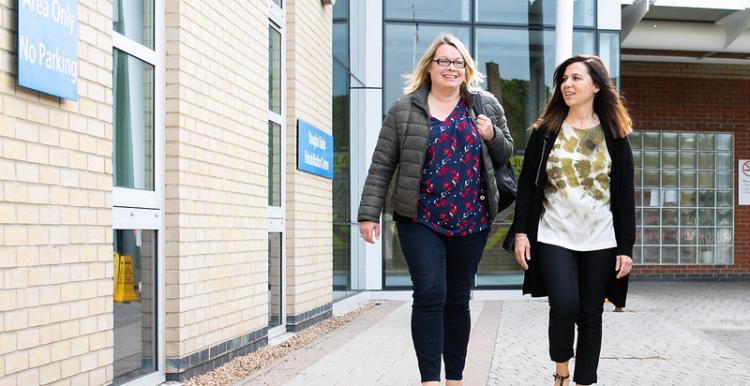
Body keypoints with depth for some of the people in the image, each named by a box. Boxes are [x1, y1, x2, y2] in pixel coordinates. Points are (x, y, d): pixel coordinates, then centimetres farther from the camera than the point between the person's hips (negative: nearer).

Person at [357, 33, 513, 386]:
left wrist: (492, 136, -7)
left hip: (471, 221, 2)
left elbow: (505, 155, 14)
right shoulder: (404, 109, 0)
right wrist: (369, 212, -6)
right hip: (421, 220, -2)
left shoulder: (486, 105, 7)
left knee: (457, 300, 10)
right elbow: (382, 165, 0)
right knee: (430, 294, -13)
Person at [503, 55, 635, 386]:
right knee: (565, 306, -16)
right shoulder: (545, 131, 4)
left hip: (600, 242, 1)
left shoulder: (614, 135, 5)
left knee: (590, 315, 4)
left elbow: (625, 194, 4)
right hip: (555, 238, -1)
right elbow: (527, 184, 4)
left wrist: (626, 247, 0)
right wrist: (520, 232, -4)